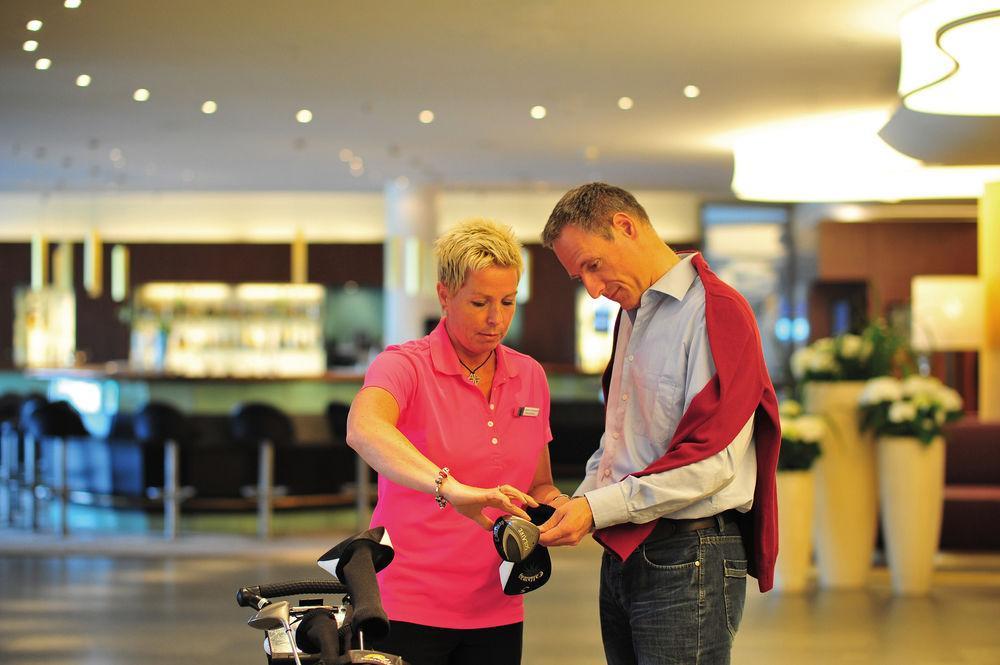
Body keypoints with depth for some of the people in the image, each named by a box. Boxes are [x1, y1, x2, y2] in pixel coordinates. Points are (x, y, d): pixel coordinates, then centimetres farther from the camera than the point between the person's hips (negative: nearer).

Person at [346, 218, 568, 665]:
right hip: (409, 606, -5)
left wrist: (563, 507, -6)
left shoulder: (530, 376, 9)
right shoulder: (406, 365, -9)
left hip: (496, 611, 5)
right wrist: (450, 488, -47)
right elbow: (363, 429, -32)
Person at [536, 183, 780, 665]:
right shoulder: (631, 313, 18)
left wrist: (598, 508, -17)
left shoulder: (716, 310, -11)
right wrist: (578, 504, 5)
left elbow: (710, 461, -18)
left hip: (688, 557, -8)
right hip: (622, 553, 9)